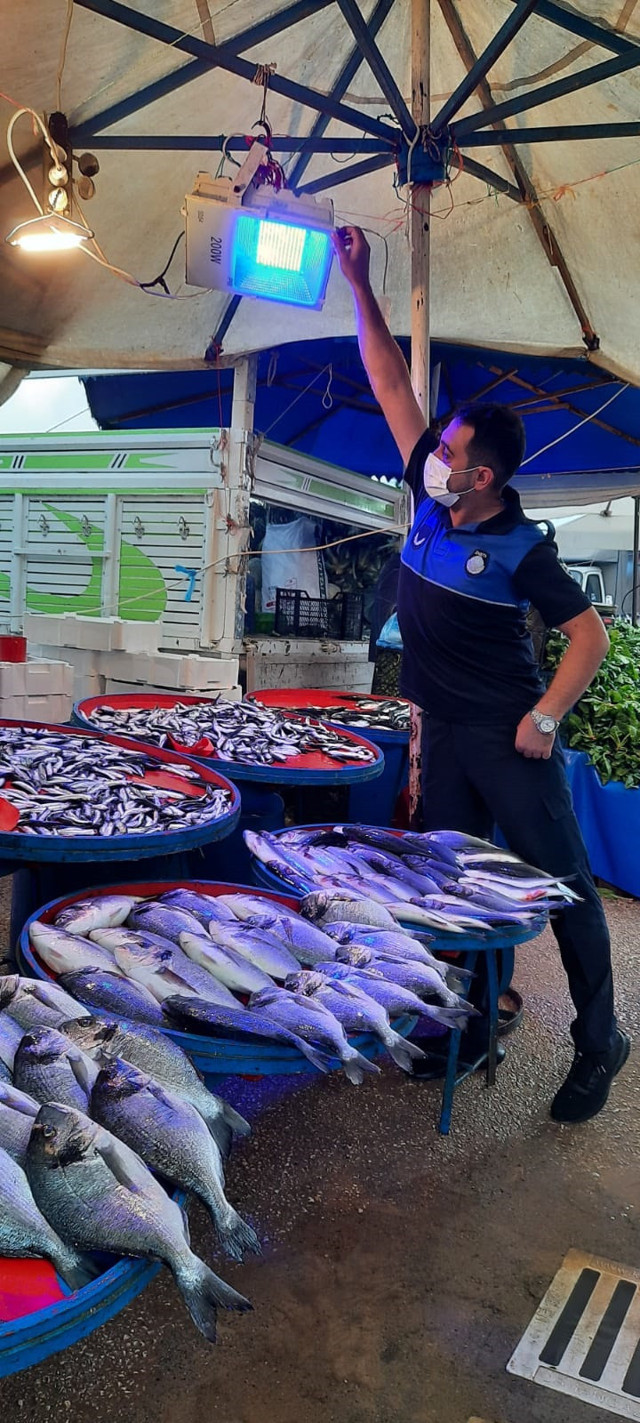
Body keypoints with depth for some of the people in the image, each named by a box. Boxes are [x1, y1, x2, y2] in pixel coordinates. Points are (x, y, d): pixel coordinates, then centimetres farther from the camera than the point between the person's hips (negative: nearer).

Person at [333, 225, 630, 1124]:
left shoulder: (522, 550, -14)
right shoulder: (432, 503, 1)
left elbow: (590, 632, -10)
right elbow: (392, 385, 5)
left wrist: (545, 718, -17)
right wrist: (359, 286, 3)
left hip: (507, 737, -6)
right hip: (444, 731, 7)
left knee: (561, 882, 2)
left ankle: (599, 1041, 14)